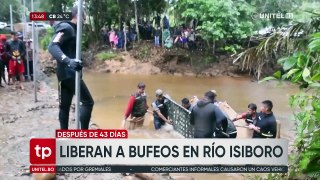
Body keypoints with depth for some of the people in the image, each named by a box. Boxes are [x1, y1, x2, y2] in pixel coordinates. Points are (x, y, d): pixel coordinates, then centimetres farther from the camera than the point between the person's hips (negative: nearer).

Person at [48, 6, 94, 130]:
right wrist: (68, 61, -40)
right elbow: (52, 46, -26)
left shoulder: (72, 29, 16)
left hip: (67, 73, 10)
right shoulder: (66, 28, -12)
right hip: (69, 73, -10)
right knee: (87, 102, -10)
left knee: (64, 106, 11)